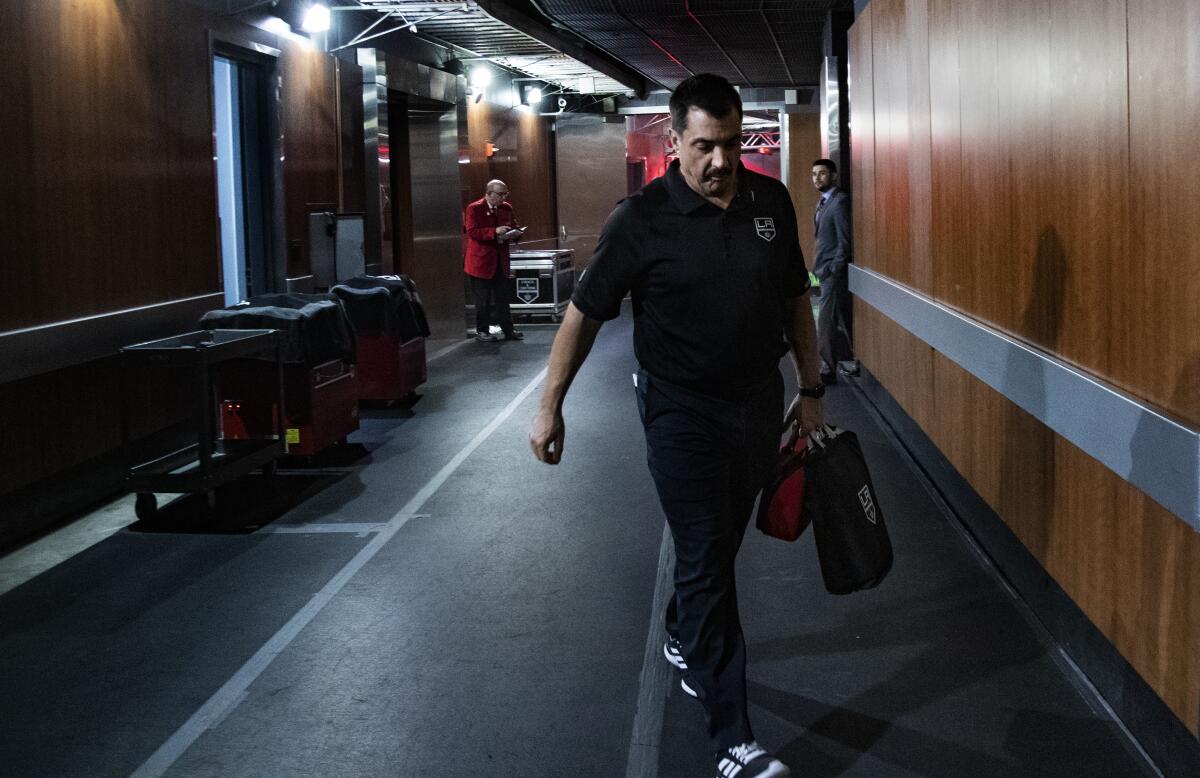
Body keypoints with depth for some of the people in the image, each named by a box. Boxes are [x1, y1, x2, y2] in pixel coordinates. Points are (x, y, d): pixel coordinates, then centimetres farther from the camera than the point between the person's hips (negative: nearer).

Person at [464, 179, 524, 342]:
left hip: (501, 260, 5)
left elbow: (513, 228, 20)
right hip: (481, 260, -5)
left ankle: (508, 330, 13)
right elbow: (472, 232, -17)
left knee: (503, 298, 8)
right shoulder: (474, 209, -9)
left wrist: (515, 234, -5)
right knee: (483, 299, 2)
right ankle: (482, 331, 12)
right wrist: (494, 232, -26)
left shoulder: (507, 208, 10)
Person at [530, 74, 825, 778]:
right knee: (707, 560, -4)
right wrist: (550, 407, -4)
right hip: (684, 411, -5)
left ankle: (683, 639, 48)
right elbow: (585, 313, -6)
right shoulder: (644, 219, -12)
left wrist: (811, 389, 11)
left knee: (720, 543, 19)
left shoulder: (771, 201, 1)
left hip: (760, 403, 5)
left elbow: (795, 298, 11)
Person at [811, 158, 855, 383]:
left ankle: (828, 369, -5)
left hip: (834, 271, -9)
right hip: (826, 269, 9)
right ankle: (849, 360, 24)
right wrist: (820, 266, 11)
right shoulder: (823, 202, 15)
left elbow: (845, 240, -17)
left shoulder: (839, 201, -13)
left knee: (827, 320, -8)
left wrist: (834, 269, -17)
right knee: (841, 318, 15)